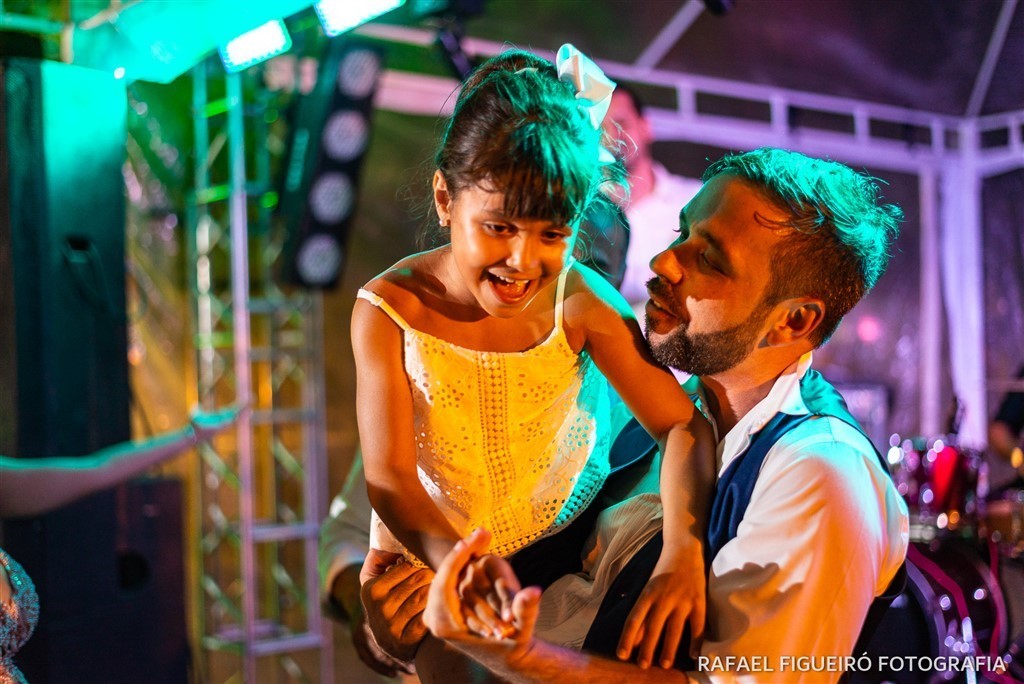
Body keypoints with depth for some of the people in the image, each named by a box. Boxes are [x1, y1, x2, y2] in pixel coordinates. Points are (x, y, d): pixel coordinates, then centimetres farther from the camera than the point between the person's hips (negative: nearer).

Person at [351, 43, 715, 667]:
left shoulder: (579, 301, -16)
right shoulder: (390, 310, -19)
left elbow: (682, 425, -15)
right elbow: (389, 476, -24)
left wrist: (683, 554, -33)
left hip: (564, 544, 1)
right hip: (428, 558, 0)